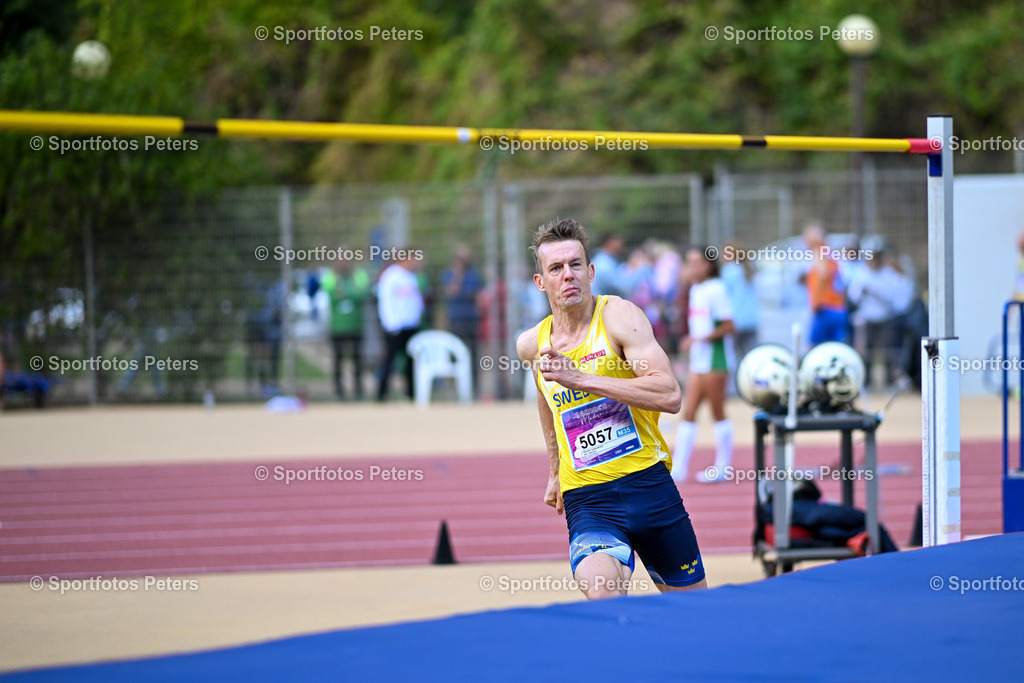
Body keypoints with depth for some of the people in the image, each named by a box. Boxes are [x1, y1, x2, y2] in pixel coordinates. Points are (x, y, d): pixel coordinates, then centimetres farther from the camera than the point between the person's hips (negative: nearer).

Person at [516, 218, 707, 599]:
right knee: (602, 591, -30)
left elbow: (670, 396, -20)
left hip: (649, 482, -1)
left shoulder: (619, 316, -7)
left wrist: (580, 378, -22)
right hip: (587, 501, 1)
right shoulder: (531, 345, 6)